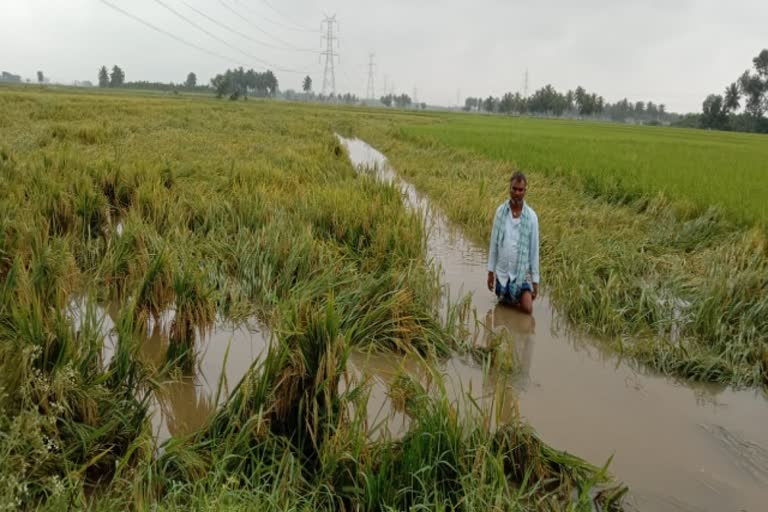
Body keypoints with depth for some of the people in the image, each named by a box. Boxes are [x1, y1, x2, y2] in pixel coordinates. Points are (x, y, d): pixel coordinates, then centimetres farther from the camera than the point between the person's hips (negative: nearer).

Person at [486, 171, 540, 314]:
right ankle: (511, 298, 43)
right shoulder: (500, 211, -5)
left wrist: (535, 280, -4)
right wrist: (490, 271, 3)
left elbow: (534, 249, -5)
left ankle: (521, 296, 23)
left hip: (522, 272, -2)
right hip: (502, 271, 2)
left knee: (527, 309, -8)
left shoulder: (531, 216, -10)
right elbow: (494, 242, 2)